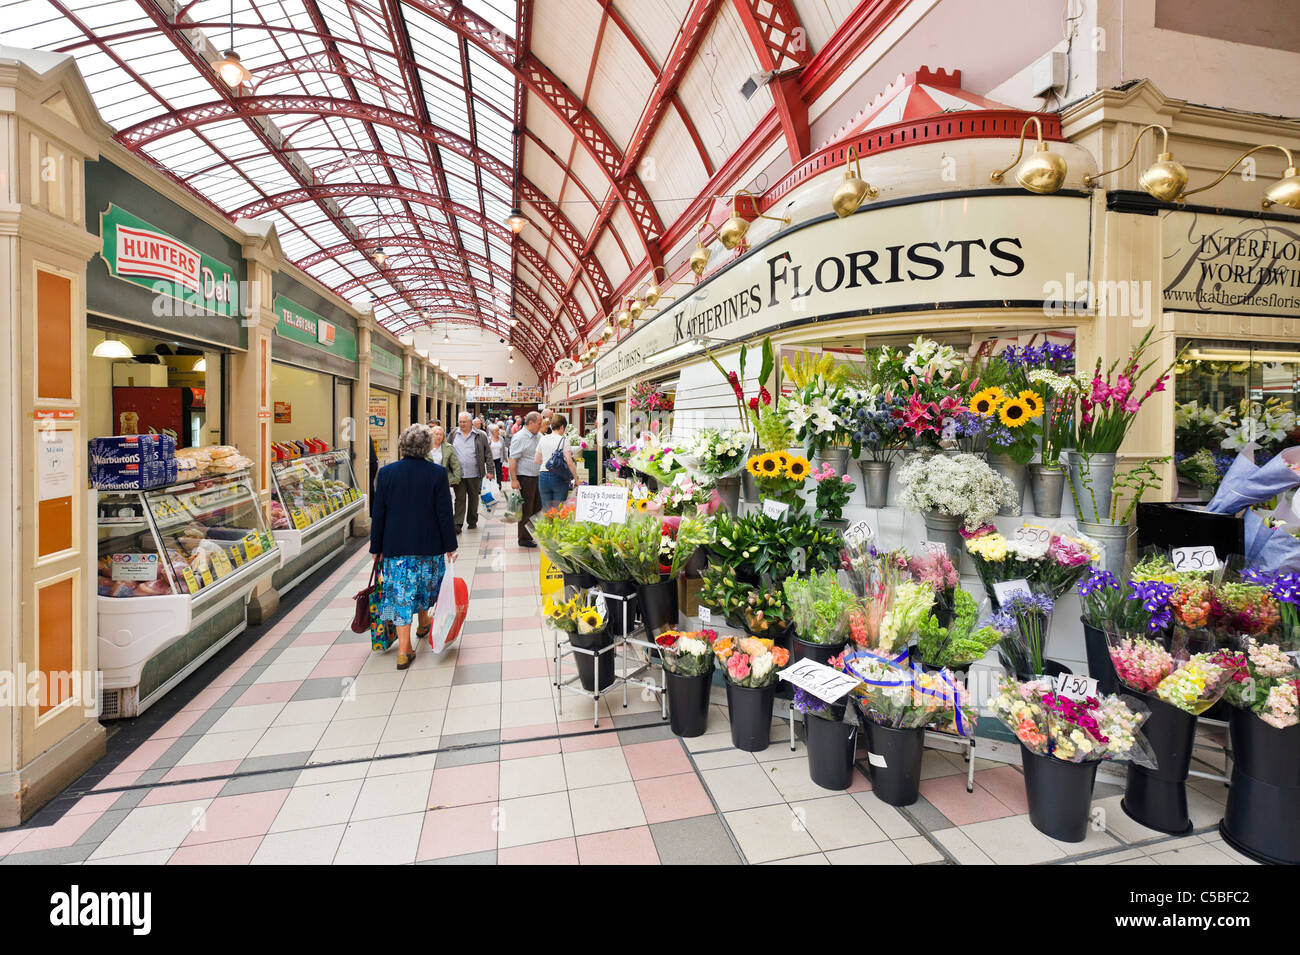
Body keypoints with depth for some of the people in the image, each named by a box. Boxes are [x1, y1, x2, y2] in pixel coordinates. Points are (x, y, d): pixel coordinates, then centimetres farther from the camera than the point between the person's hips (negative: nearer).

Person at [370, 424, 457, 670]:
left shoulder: (386, 472, -5)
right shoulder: (437, 472, -10)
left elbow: (379, 514, 0)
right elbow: (444, 513, -8)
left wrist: (377, 548, 9)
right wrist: (450, 545, 1)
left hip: (396, 545, 0)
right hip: (428, 544, 0)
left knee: (401, 592, 4)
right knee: (425, 583, 22)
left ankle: (404, 648, 3)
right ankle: (424, 623, 45)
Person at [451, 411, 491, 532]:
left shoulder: (480, 436, 1)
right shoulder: (453, 435, 7)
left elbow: (488, 454, 2)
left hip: (474, 474, -1)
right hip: (458, 474, 1)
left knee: (473, 498, 11)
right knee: (459, 499, 0)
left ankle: (472, 521, 24)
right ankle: (458, 524, 2)